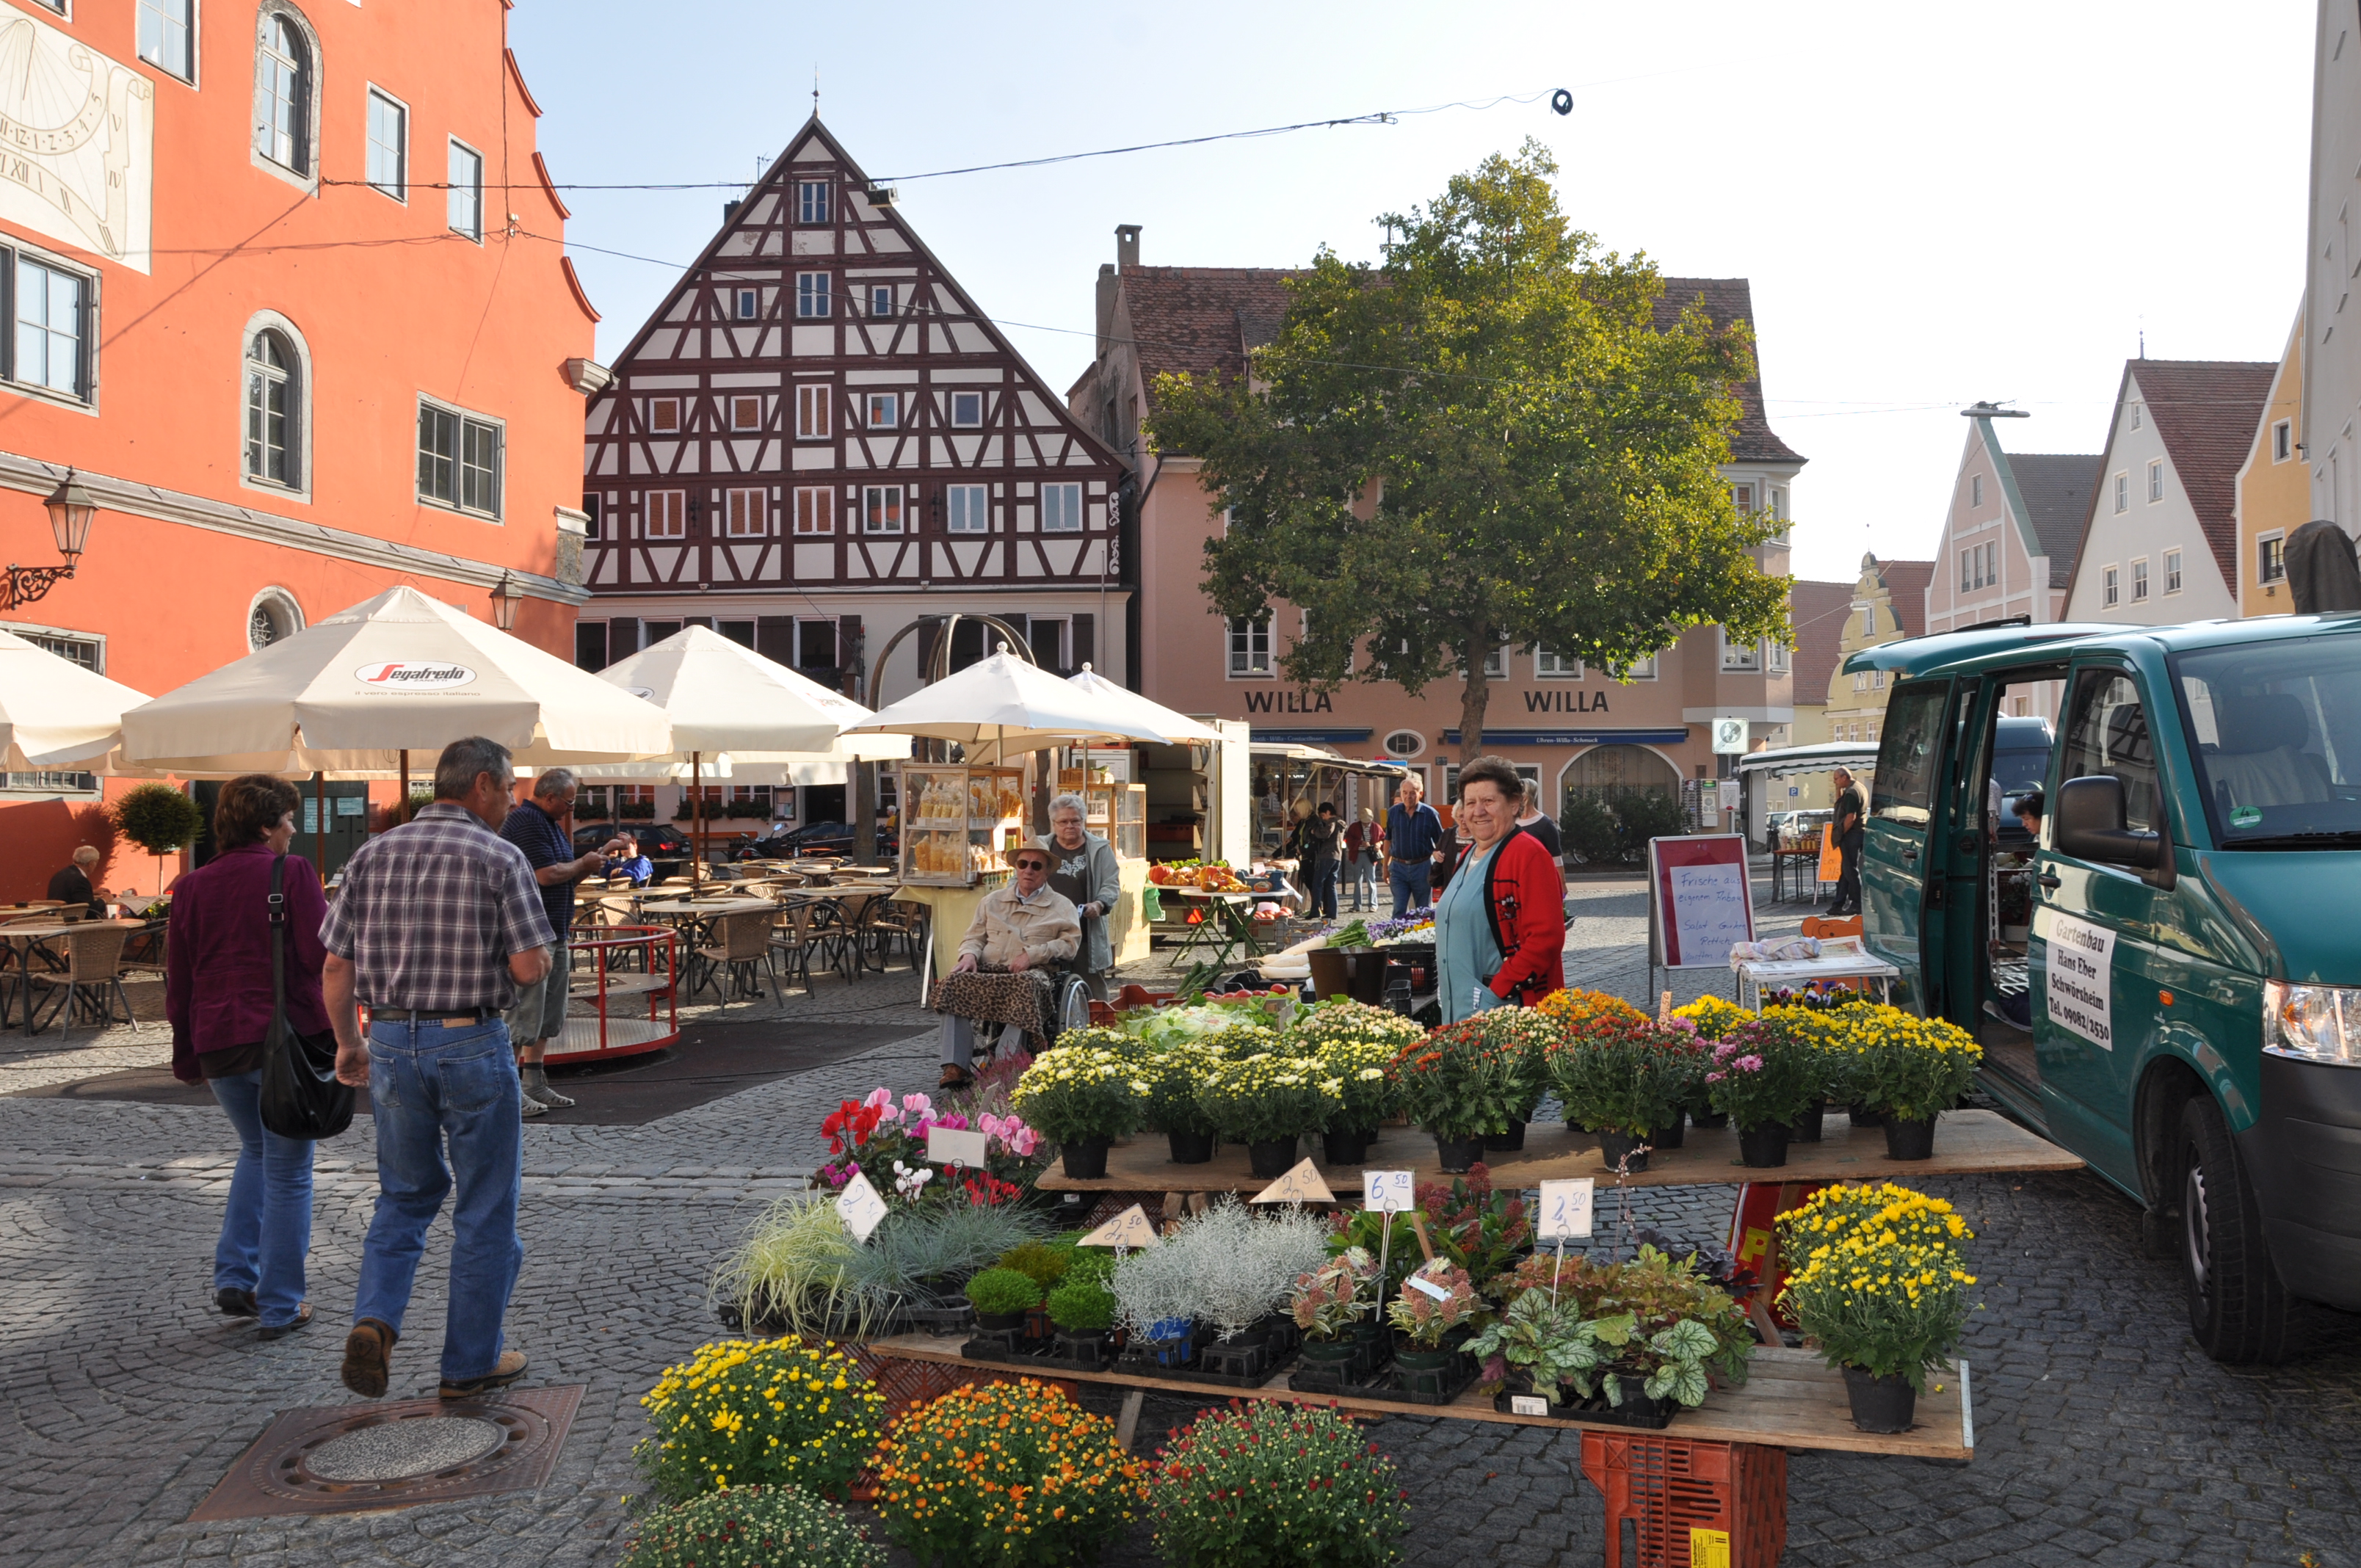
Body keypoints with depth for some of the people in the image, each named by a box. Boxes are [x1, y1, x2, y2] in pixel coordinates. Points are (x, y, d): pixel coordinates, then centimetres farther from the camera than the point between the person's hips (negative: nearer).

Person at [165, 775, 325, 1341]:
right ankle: (280, 1307, 11)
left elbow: (177, 981, 10)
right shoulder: (292, 874, -8)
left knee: (255, 1151, 27)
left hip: (217, 1043, 5)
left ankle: (235, 1276, 19)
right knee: (287, 1173, 6)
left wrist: (187, 1055, 17)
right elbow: (320, 954, -16)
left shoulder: (192, 886, 7)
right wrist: (328, 911, 4)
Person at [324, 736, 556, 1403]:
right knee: (485, 1209, 9)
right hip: (473, 1045, -4)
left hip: (391, 1044, 4)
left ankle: (374, 1321, 1)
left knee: (405, 1196, 21)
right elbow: (530, 967, -15)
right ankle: (470, 1363, 16)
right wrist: (534, 951, 8)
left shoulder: (373, 855, 5)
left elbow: (336, 967, 6)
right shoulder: (499, 858, -9)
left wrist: (348, 1044, 18)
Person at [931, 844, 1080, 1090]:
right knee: (955, 983, -29)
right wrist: (969, 954, -1)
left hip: (1032, 973, -3)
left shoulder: (1060, 906, 13)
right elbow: (974, 937, 23)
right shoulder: (993, 900, 25)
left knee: (1023, 990, -40)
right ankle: (955, 1066, -33)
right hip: (988, 972, 3)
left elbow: (1070, 942, 0)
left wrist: (1032, 954, -12)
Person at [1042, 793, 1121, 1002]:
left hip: (1088, 938, -1)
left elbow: (1112, 884, 5)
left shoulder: (1100, 849, 6)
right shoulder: (1041, 849, 10)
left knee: (1093, 995, 1)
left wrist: (1100, 904, -14)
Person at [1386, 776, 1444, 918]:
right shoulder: (1393, 812, 1)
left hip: (1422, 867, -1)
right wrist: (1385, 866, 11)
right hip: (1399, 867, 1)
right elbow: (1388, 840, 11)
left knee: (1424, 912, 9)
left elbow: (1440, 842, 1)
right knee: (1399, 911, -1)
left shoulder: (1430, 813, -6)